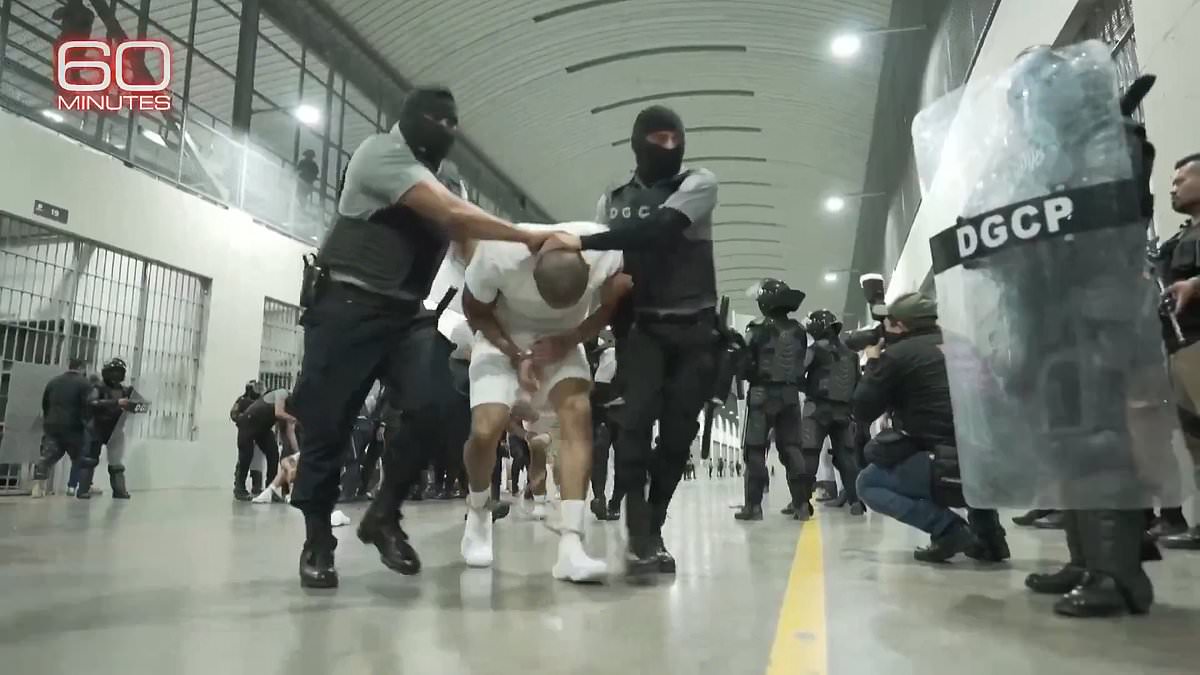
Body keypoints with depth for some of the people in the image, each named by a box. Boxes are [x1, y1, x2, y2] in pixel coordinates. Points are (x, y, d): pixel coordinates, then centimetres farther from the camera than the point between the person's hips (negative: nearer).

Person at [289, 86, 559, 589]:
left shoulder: (439, 181, 20)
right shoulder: (382, 152, -6)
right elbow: (454, 216, -19)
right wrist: (528, 237, -18)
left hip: (406, 314, 7)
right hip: (348, 306, -6)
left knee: (436, 408, -14)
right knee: (328, 424, -2)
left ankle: (383, 515, 5)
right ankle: (317, 540, 16)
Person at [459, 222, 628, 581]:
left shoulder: (607, 249, -29)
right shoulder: (498, 253, -33)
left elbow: (615, 304, -9)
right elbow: (475, 311, -13)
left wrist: (569, 340, -23)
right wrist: (518, 356, -23)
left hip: (563, 341, 2)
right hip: (504, 339, -1)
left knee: (578, 414, -24)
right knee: (486, 430, -18)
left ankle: (571, 545, -24)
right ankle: (477, 510, 16)